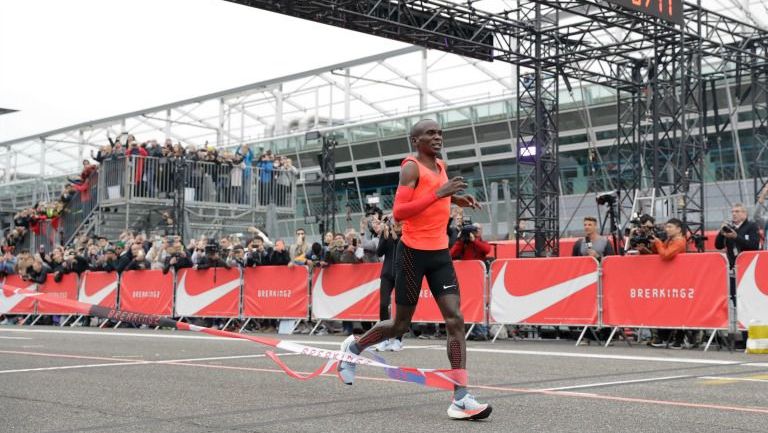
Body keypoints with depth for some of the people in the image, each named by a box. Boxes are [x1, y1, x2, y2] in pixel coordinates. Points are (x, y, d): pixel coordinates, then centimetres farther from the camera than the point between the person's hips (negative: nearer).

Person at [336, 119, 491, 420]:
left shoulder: (441, 166, 13)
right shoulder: (412, 167, -10)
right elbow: (398, 212, -22)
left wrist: (455, 199, 16)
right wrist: (438, 193, -27)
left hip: (440, 252, 6)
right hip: (413, 252, -6)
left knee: (455, 320, -9)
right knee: (401, 324, 5)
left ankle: (460, 399, -12)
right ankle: (353, 347, 34)